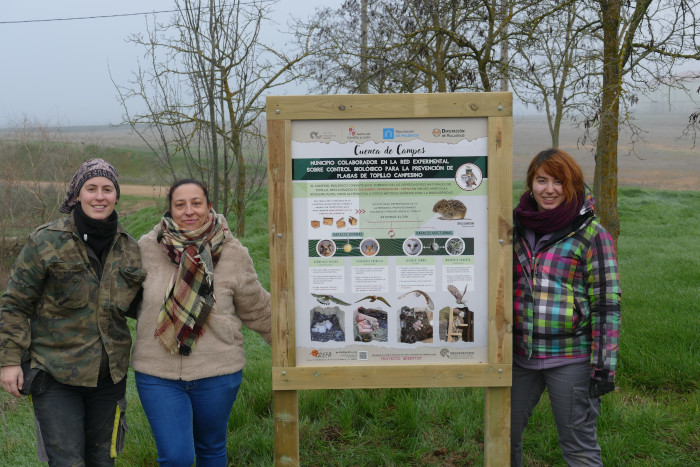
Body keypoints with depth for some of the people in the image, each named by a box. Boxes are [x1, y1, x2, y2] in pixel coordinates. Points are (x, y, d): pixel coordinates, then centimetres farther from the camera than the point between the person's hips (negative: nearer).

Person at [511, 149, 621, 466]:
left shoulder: (591, 234, -7)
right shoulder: (517, 228, 7)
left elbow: (607, 303, -9)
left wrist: (604, 365, -13)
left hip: (570, 359, -5)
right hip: (520, 355, 5)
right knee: (504, 436, 14)